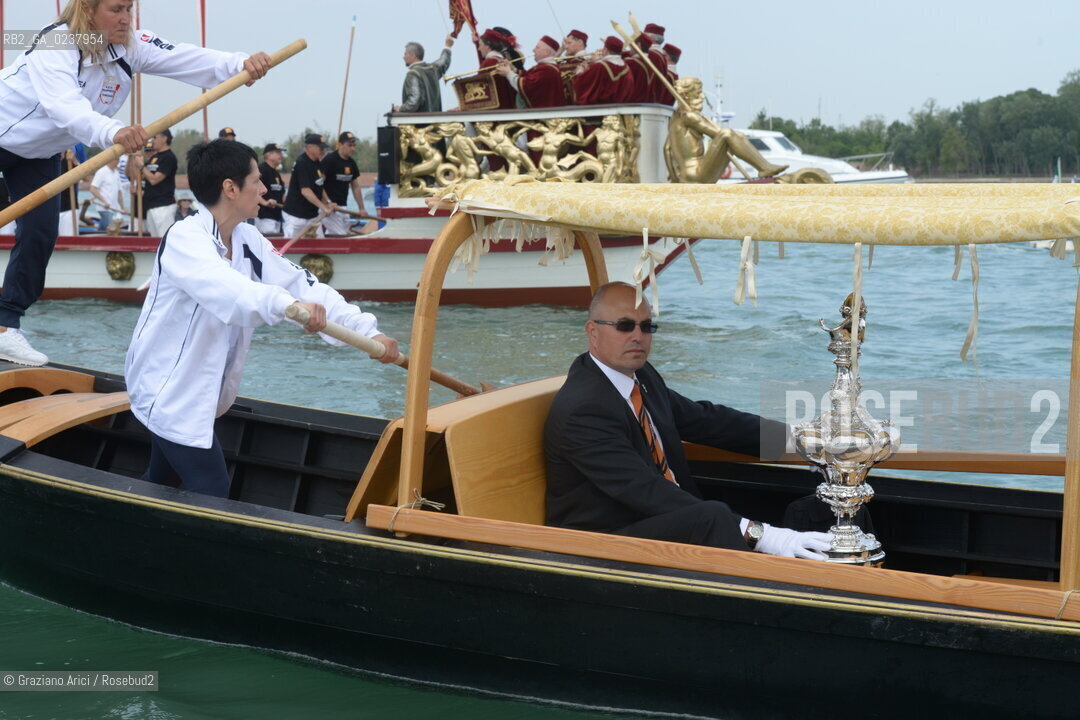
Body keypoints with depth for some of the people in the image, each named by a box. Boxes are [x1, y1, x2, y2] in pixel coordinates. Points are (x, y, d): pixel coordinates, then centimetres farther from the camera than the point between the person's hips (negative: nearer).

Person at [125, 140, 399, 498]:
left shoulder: (247, 240, 2)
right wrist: (288, 304, -61)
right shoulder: (184, 238, -23)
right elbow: (224, 286, -44)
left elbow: (299, 283, -2)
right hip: (168, 387, -9)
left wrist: (366, 330, -12)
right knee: (211, 493, -9)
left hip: (198, 391, 9)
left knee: (162, 481, 21)